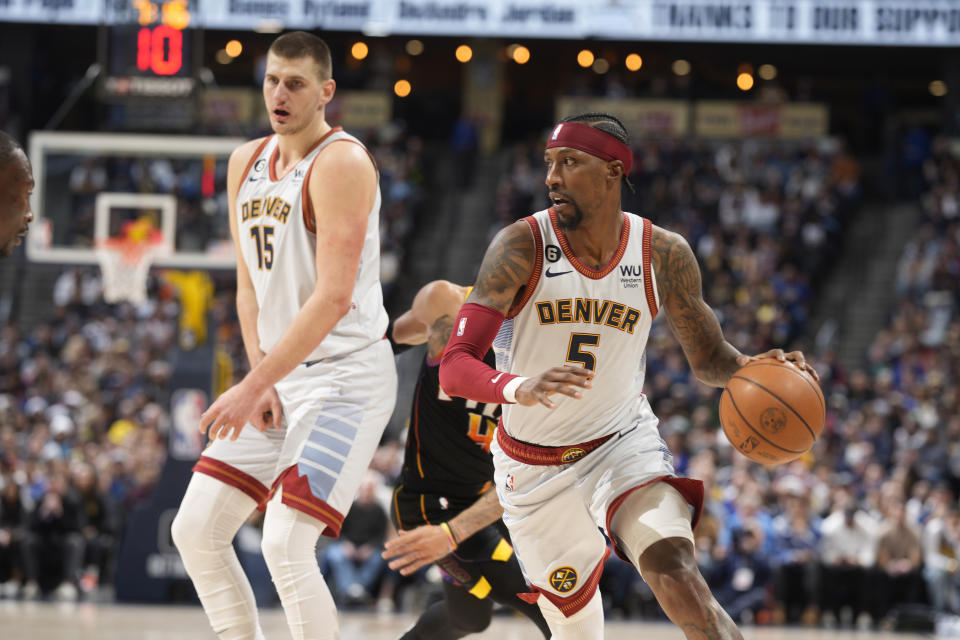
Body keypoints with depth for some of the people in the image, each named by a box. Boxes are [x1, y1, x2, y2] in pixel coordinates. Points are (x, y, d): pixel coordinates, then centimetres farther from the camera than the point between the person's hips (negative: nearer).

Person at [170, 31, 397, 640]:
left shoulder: (341, 163, -16)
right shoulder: (246, 163, 10)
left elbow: (334, 298, -23)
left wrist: (250, 387, -24)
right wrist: (261, 380, 0)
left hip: (347, 376, -9)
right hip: (282, 374, 9)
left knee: (285, 544, -20)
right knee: (195, 530, 5)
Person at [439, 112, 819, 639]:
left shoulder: (664, 255, -12)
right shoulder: (522, 247, -20)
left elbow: (708, 358, 3)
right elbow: (454, 367, -27)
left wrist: (753, 369, -21)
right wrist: (520, 389, -49)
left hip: (622, 441, 0)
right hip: (533, 466, 0)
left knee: (676, 573, -28)